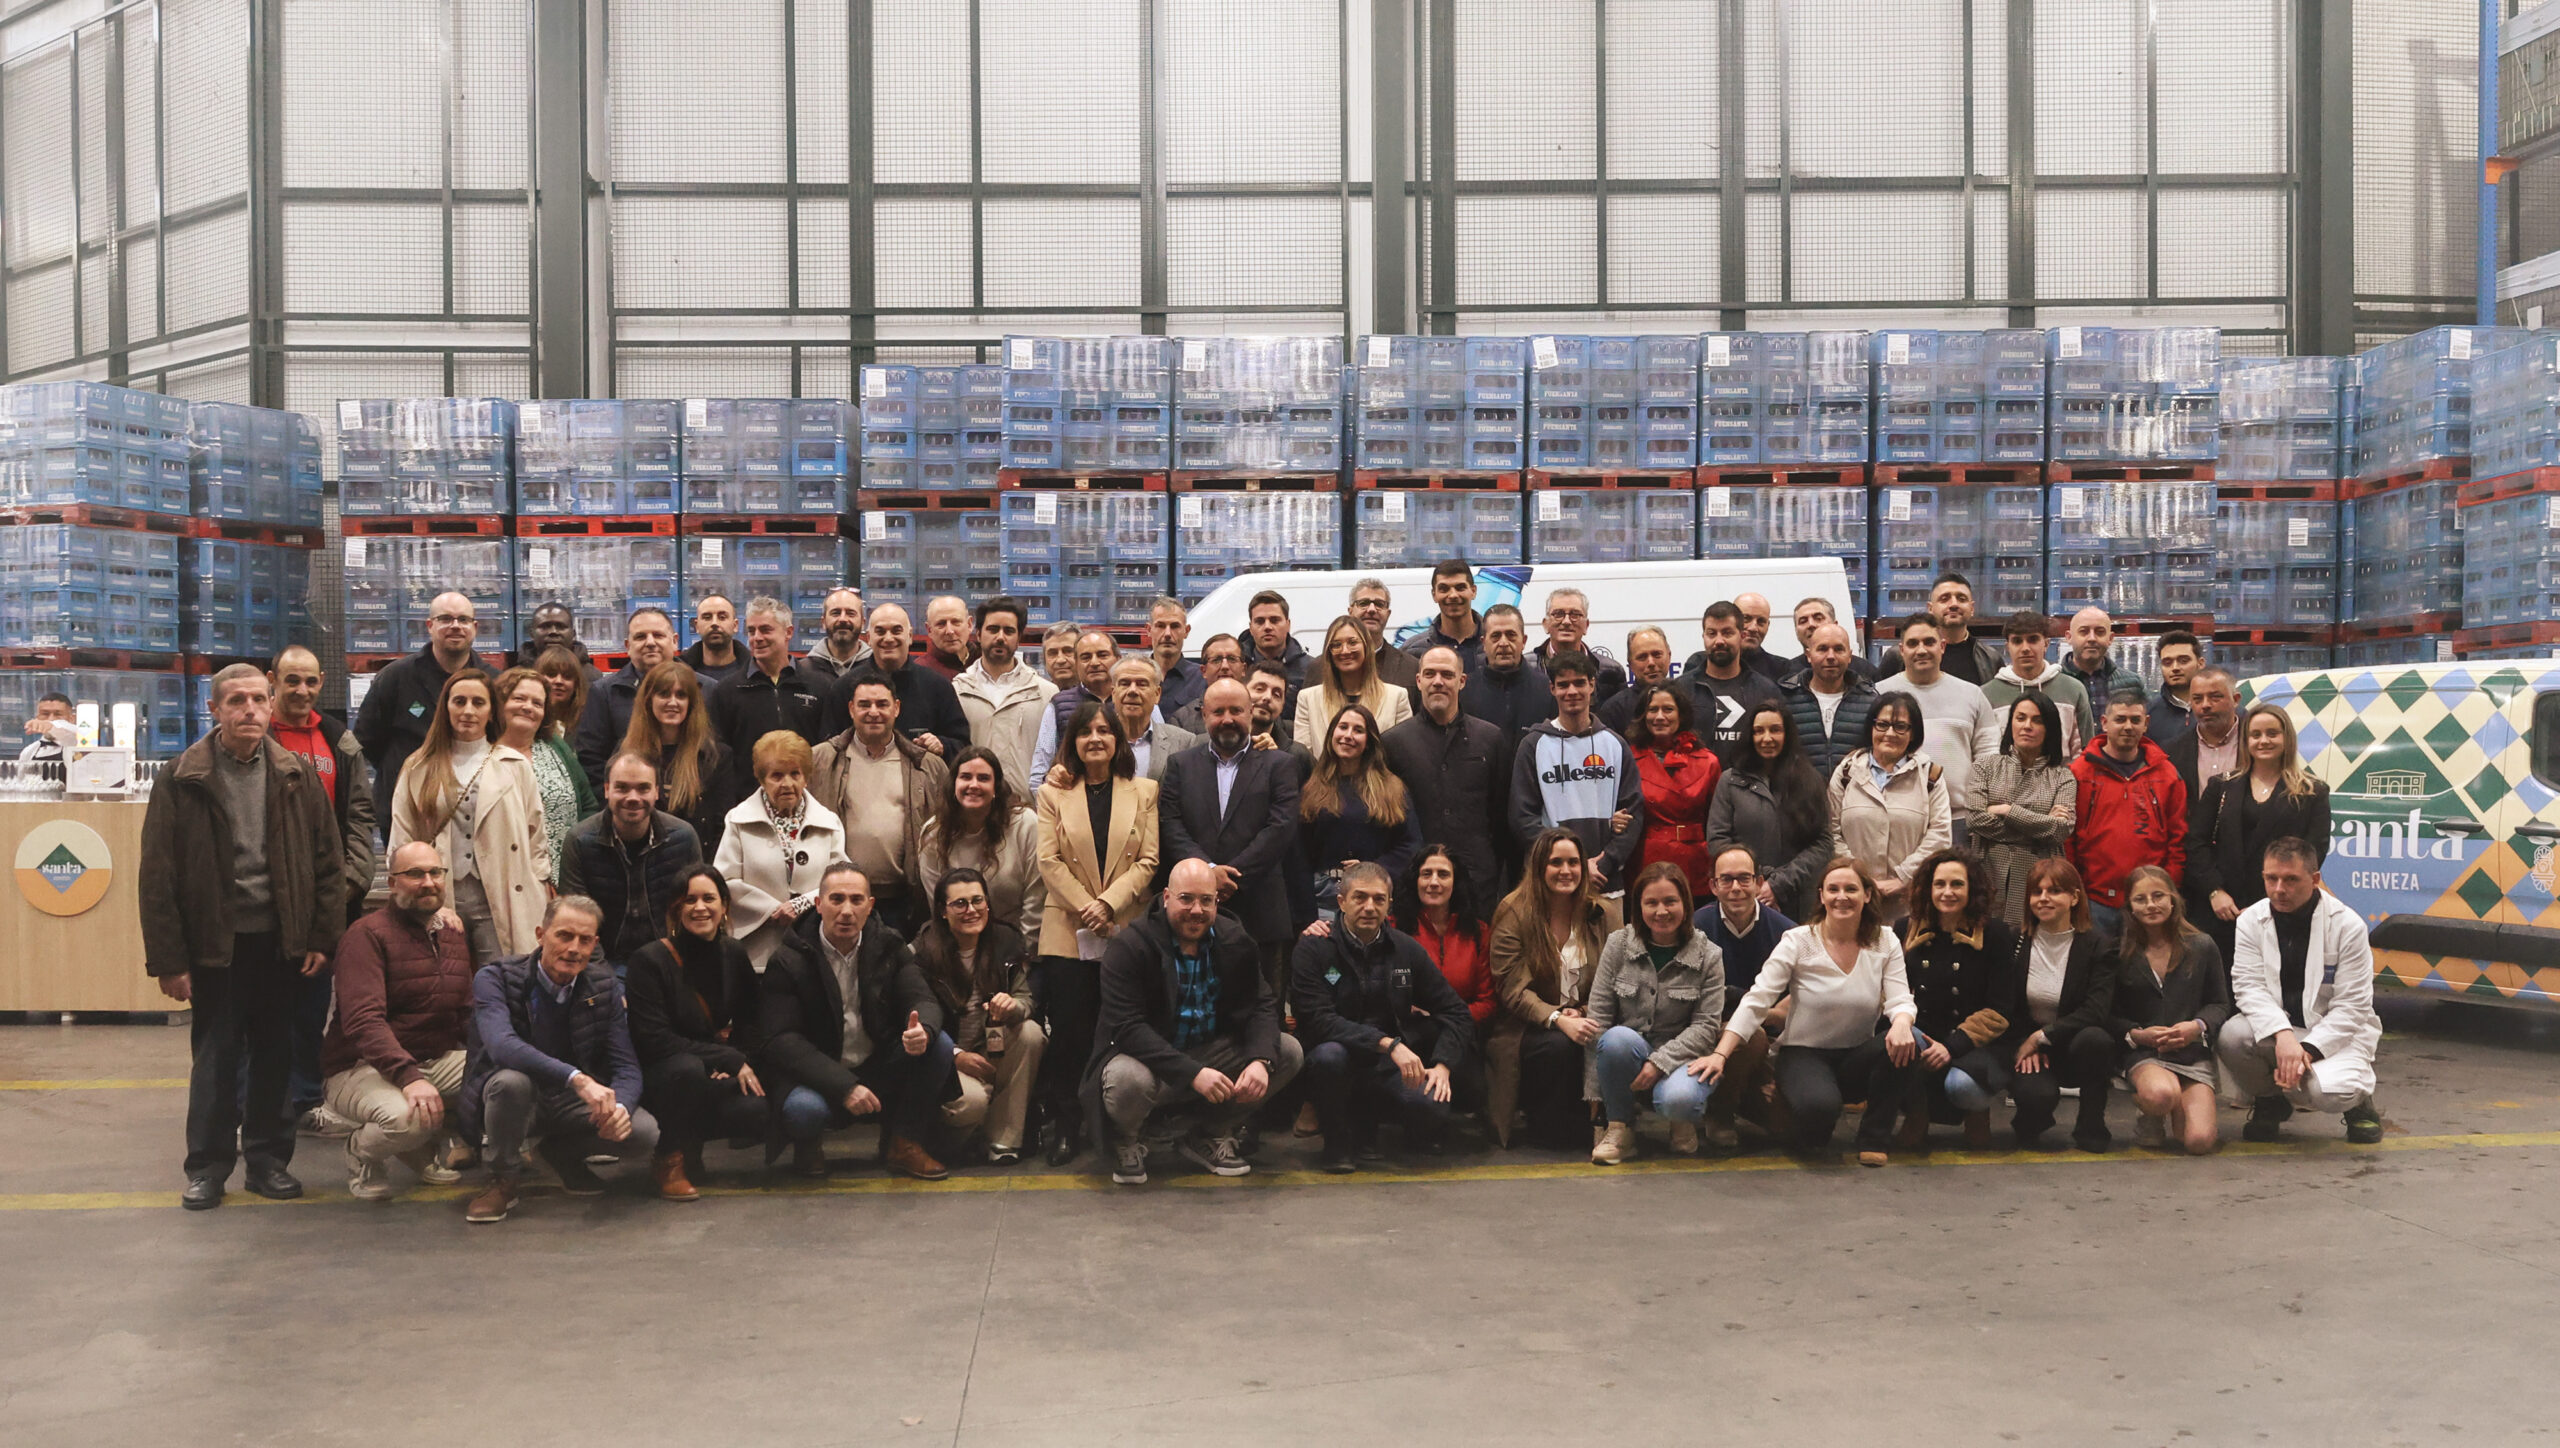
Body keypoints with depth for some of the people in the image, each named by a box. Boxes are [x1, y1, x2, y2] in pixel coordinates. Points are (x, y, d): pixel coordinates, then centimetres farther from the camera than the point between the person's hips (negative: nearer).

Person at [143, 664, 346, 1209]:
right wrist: (168, 959, -9)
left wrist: (322, 936, 0)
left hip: (280, 939, 2)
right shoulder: (182, 779, -6)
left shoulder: (296, 776, 2)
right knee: (215, 1056, 4)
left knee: (275, 1055, 10)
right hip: (215, 941, -2)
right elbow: (157, 875, -6)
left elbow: (329, 860, 6)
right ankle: (207, 1167, 16)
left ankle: (268, 1158, 22)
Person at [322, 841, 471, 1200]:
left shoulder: (452, 937, 13)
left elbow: (466, 1015, 14)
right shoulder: (368, 934, -12)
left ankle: (424, 1148, 7)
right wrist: (409, 1077, -36)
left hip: (436, 1062, 7)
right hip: (362, 1068, -7)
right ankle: (363, 1151, 2)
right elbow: (363, 1021, -23)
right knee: (407, 1117, -38)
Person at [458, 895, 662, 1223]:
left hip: (574, 1102, 4)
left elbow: (626, 1065, -7)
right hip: (517, 1097, -3)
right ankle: (504, 1180, -10)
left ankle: (563, 1153, 11)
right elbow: (502, 1045, -36)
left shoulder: (605, 987, -4)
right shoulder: (494, 978, -17)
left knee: (644, 1134, -22)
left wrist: (620, 1107, -32)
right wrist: (576, 1078, -47)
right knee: (511, 1080, -39)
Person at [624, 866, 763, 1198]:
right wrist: (730, 1059, -19)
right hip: (659, 1079, -4)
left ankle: (691, 1141, 5)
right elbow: (654, 1041, -17)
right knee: (687, 1068, -40)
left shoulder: (734, 955, 5)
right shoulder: (649, 960, -12)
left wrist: (739, 1064, -11)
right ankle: (671, 1160, -15)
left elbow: (753, 1024, 11)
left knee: (759, 1109, -28)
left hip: (718, 1080, 4)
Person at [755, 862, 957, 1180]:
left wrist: (924, 1030, -33)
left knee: (940, 1045, -20)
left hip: (879, 1069, 4)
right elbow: (782, 1040, -17)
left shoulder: (888, 946, 2)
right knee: (804, 1108, -37)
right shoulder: (789, 960, -11)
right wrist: (844, 1086, -30)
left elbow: (923, 999, -4)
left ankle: (903, 1144, -3)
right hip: (816, 1076, -4)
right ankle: (809, 1143, 3)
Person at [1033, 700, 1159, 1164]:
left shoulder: (1143, 792, 9)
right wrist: (1086, 908, -10)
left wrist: (1108, 903, -12)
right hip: (1067, 930, 0)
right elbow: (1049, 861, 0)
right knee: (1069, 1030, -2)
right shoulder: (1053, 792, 8)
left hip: (1127, 928, 0)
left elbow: (1148, 860, 1)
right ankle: (1066, 1125, 7)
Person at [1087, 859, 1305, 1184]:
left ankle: (1210, 1134, 8)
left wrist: (1261, 1060, -24)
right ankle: (1127, 1141, 0)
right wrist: (1192, 1073, -35)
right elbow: (1127, 1027, -25)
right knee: (1127, 1079, -40)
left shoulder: (1234, 941, 1)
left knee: (1288, 1052, -11)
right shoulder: (1128, 947, -16)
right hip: (1149, 1059, -5)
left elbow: (1262, 1005, -1)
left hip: (1212, 1053, 5)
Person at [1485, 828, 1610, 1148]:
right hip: (1526, 1028, -4)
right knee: (1559, 1045, -36)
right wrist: (1558, 1019, -28)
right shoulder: (1515, 912, -4)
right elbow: (1513, 989, -12)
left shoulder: (1595, 914, 10)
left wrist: (1583, 1014, -13)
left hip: (1579, 1020, 4)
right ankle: (1549, 1131, -10)